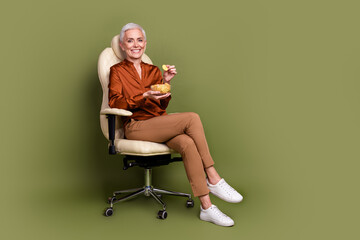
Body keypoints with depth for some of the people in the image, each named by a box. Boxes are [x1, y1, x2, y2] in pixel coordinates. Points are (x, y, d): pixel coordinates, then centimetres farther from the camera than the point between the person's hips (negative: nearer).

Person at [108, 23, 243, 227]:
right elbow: (115, 103, -6)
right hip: (135, 127, -4)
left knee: (188, 144, -32)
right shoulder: (117, 71, 10)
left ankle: (206, 206, -31)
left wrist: (166, 83, -6)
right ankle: (213, 179, -22)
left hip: (160, 124, 4)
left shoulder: (153, 70, 22)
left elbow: (162, 106, 12)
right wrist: (144, 97, -20)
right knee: (192, 118, -27)